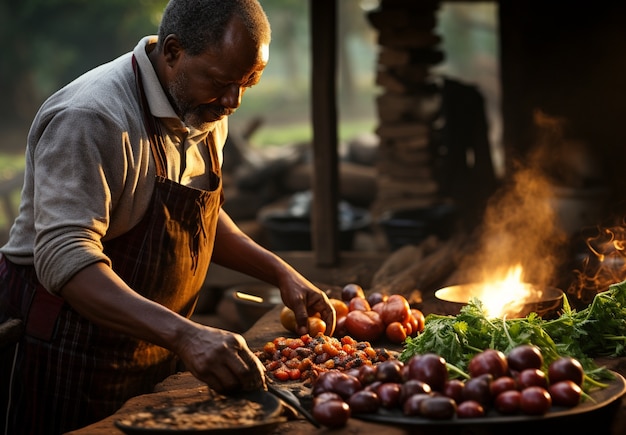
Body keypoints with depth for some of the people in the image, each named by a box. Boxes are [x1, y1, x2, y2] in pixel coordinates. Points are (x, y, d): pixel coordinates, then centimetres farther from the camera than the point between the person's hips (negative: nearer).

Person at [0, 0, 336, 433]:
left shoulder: (207, 113, 3)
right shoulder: (91, 120, -25)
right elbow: (66, 260, -34)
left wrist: (280, 272, 5)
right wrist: (184, 335, -44)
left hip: (147, 353, 8)